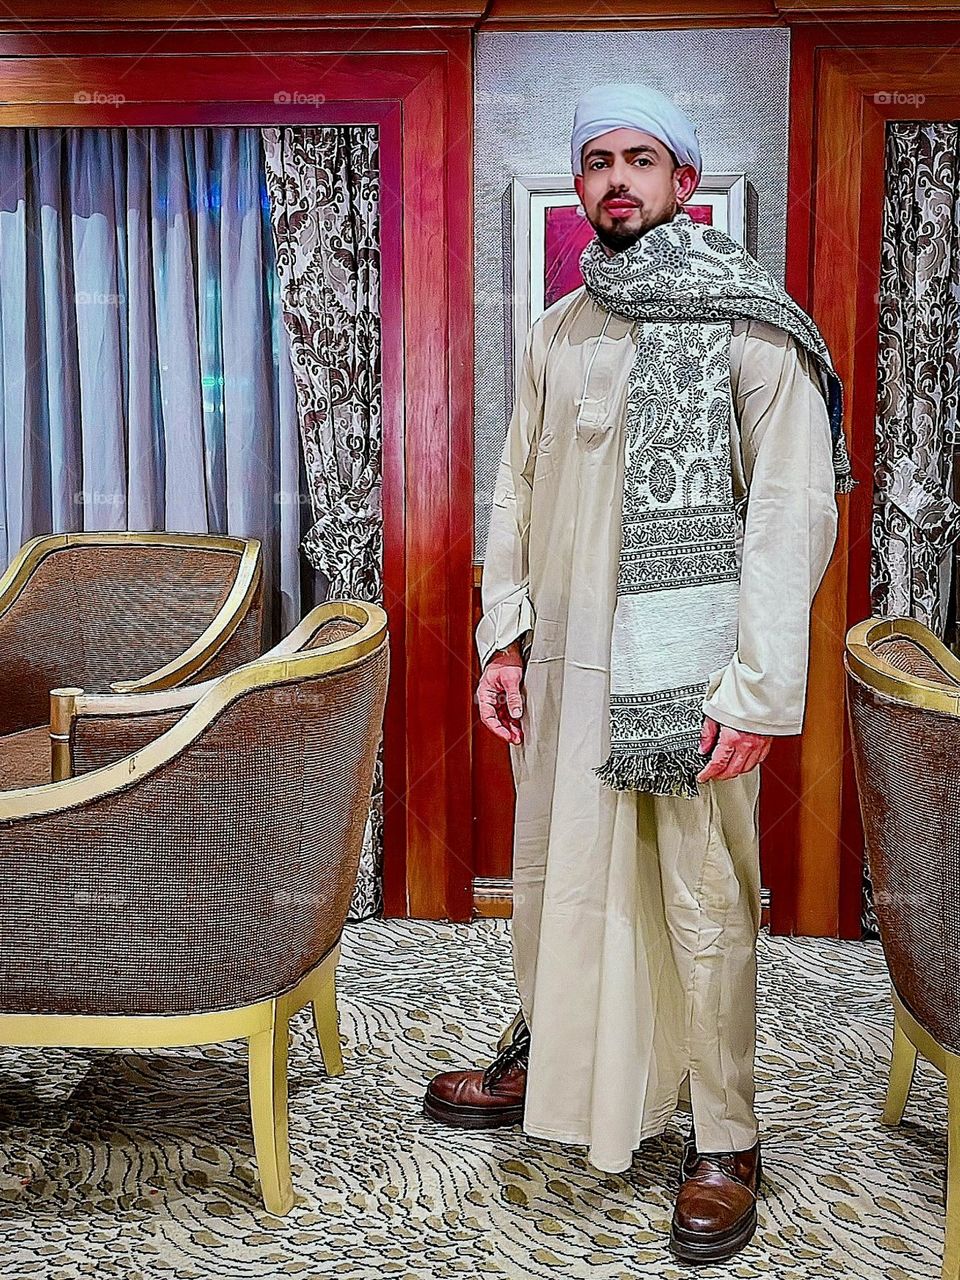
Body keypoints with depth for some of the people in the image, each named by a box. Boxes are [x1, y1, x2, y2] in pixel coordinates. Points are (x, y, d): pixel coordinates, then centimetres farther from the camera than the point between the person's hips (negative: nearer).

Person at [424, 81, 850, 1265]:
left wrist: (759, 689, -16)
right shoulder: (555, 332, 13)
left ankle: (723, 1144, 17)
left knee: (703, 905, 1)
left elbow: (795, 511, -10)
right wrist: (504, 638, 6)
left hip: (686, 666, -5)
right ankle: (539, 1066, 38)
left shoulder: (746, 326, -4)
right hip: (565, 659, 6)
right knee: (550, 877, 17)